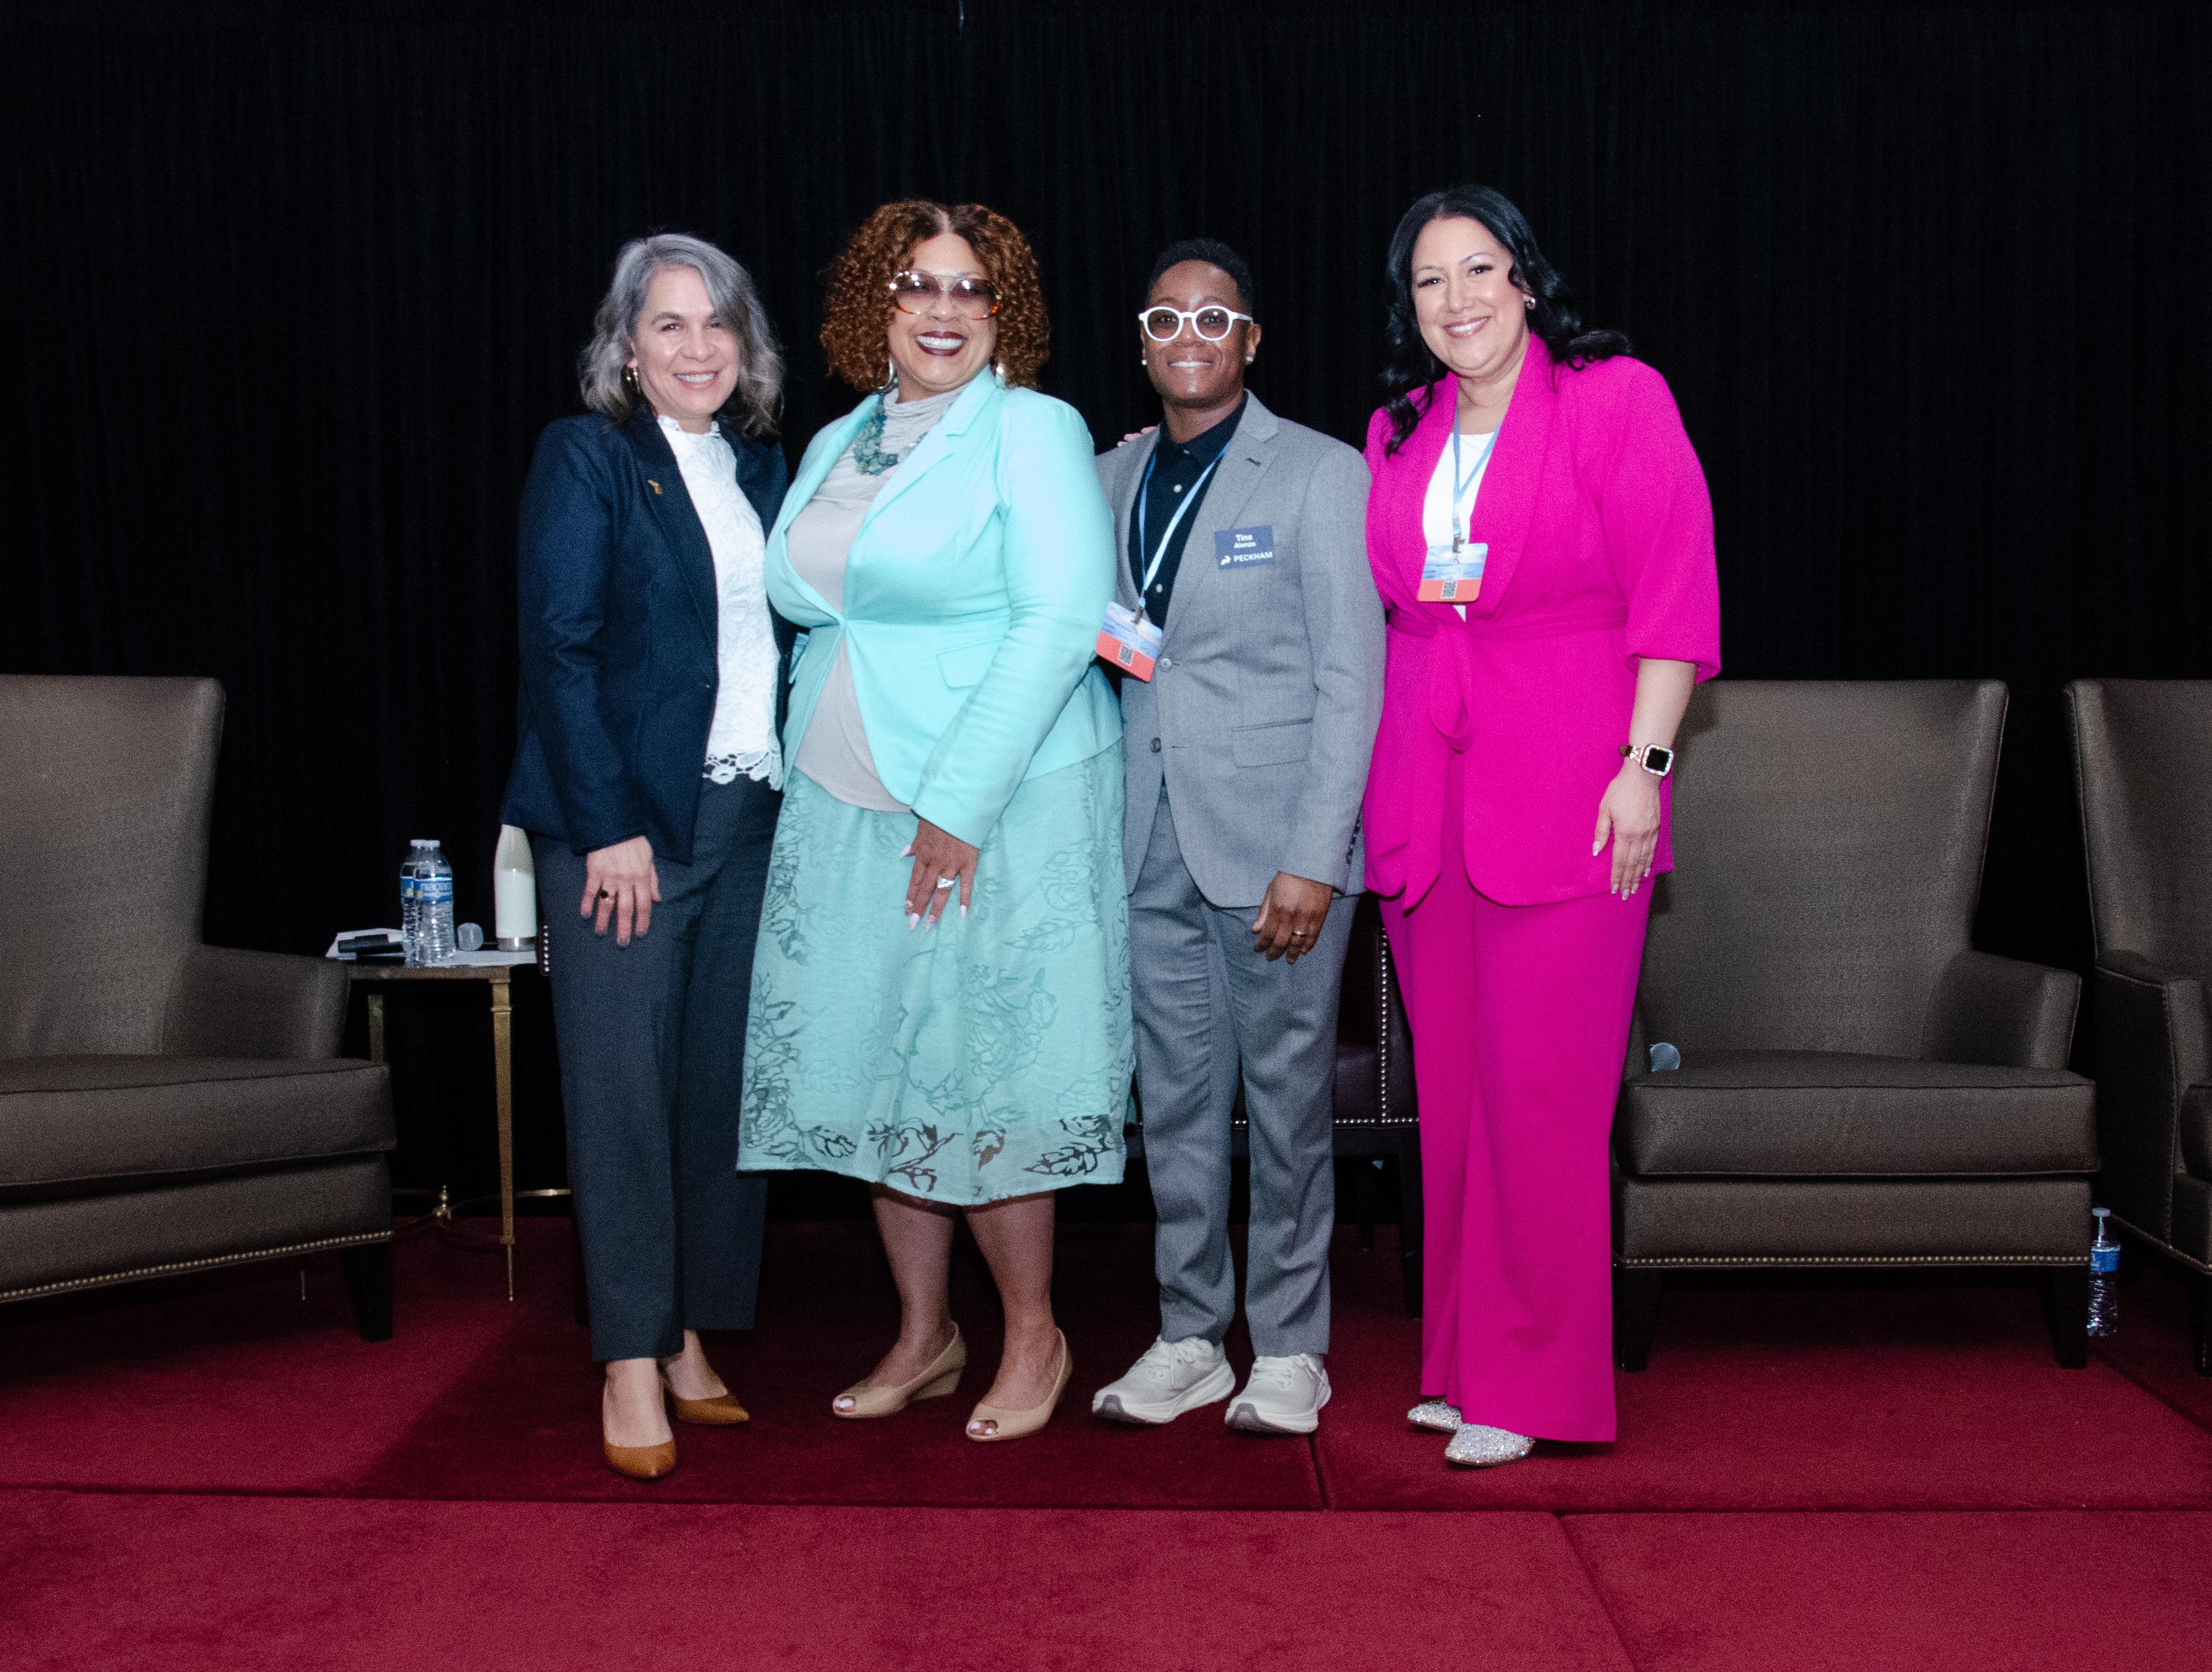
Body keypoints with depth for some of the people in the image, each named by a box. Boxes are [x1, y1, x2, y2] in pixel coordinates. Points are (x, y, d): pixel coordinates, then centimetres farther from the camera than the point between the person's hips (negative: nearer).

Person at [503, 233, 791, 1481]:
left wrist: (804, 798, 3)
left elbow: (785, 638, 13)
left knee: (727, 1086, 8)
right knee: (625, 1088, -2)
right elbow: (560, 650, -8)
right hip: (626, 821, -5)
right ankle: (633, 1367, 7)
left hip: (752, 818, 5)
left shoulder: (762, 464, 14)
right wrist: (608, 825, -15)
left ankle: (691, 1344, 20)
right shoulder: (586, 456, -1)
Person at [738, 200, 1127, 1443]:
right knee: (878, 1072, 10)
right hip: (850, 816, 7)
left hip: (1004, 811, -6)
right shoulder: (836, 448, 14)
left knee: (984, 1080, -2)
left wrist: (958, 801, -19)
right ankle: (924, 1336, 25)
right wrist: (813, 769, 7)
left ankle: (1034, 1339, 17)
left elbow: (1060, 620, -16)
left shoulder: (1034, 432, -6)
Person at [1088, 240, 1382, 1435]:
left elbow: (1351, 683, -7)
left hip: (1273, 841, -4)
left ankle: (1288, 1349, 16)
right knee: (1174, 1096, 10)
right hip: (1149, 842, 5)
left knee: (1287, 1097, 3)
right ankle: (1188, 1338, 22)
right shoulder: (1109, 482, 12)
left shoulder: (1322, 476, -3)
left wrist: (1312, 859, -14)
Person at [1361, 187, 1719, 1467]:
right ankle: (1463, 1360, 20)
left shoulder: (1617, 399, -1)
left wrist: (1643, 762, -13)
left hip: (1562, 786, -5)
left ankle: (1532, 1384, 7)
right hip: (1426, 788, 5)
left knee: (1542, 1087, -4)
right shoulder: (1398, 434, 15)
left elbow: (1675, 593, -6)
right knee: (1452, 1086, 8)